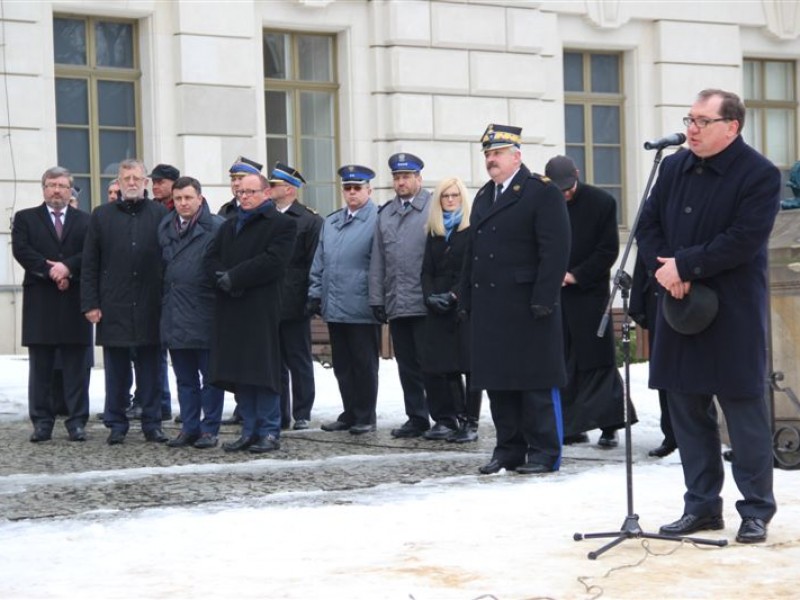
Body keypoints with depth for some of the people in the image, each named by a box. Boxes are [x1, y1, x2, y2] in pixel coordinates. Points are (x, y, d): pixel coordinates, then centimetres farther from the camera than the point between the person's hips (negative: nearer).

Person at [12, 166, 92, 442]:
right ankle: (42, 422, 6)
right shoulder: (25, 218, 10)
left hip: (74, 301, 0)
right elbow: (21, 250, -4)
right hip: (40, 302, 0)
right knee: (40, 367, 2)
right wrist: (50, 270, -13)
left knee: (76, 366, 0)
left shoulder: (84, 221, 12)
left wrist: (68, 267, -16)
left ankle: (77, 422, 3)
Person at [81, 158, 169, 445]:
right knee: (116, 370, 5)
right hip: (113, 305, 0)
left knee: (151, 370, 5)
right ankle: (116, 424, 12)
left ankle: (152, 423, 12)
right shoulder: (102, 215, 7)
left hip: (150, 305, 0)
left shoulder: (161, 214, 5)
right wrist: (90, 303, -2)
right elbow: (89, 264, 5)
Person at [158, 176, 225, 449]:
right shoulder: (165, 227, 11)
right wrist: (165, 302, 12)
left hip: (205, 314, -6)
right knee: (185, 379, 12)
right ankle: (189, 428, 18)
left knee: (211, 377, 3)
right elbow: (163, 266, 17)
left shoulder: (216, 228, -8)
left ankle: (209, 429, 9)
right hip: (175, 316, 6)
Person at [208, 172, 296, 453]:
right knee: (238, 372, 6)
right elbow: (213, 257, 13)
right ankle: (249, 430, 12)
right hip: (231, 310, 6)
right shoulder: (229, 225, 22)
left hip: (262, 310, -6)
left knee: (263, 371, -5)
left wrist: (235, 278, -13)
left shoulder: (281, 224, 0)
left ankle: (269, 432, 1)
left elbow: (273, 261, -13)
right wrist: (224, 278, -9)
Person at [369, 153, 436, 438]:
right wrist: (376, 298, 10)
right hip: (396, 305, 6)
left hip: (425, 304, -6)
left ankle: (444, 420, 3)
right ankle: (417, 418, 18)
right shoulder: (385, 214, 16)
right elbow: (377, 261, 15)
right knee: (407, 365, 10)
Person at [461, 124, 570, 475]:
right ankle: (508, 450, 16)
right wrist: (467, 300, 13)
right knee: (497, 381, 9)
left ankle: (544, 452, 3)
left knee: (537, 382, -2)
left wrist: (543, 299, -18)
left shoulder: (542, 193, -4)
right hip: (490, 308, 7)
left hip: (526, 307, -7)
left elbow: (555, 250, -12)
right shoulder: (483, 197, 19)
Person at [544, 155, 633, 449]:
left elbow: (608, 250, -4)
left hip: (589, 292, -3)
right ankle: (572, 426, 11)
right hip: (554, 294, 3)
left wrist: (576, 275, -10)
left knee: (598, 363, -3)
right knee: (562, 363, 4)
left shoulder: (601, 202, -3)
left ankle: (609, 425, 0)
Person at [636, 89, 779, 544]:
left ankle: (757, 511, 9)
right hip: (682, 309, 6)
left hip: (735, 316, -6)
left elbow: (742, 242, -18)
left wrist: (684, 266, -17)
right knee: (688, 411, 10)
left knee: (746, 412, -1)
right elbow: (649, 225, 9)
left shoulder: (760, 175, -10)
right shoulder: (675, 168, 9)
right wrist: (664, 270, -9)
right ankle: (702, 506, 21)